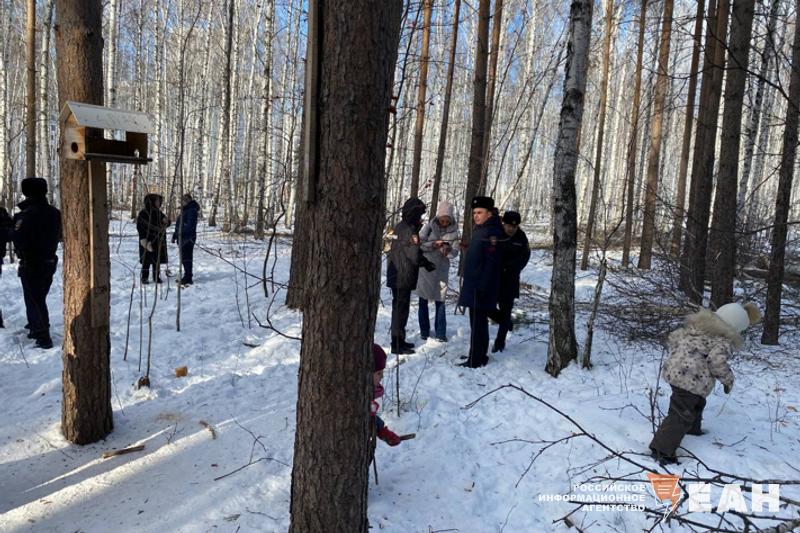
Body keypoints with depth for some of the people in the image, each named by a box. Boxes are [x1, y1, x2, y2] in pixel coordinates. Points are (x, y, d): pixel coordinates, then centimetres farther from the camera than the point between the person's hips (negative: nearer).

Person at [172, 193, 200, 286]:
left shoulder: (192, 210, -13)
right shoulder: (185, 210, 18)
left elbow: (190, 226, -22)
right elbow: (179, 225, 23)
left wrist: (180, 234, -25)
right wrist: (175, 235, 18)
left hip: (188, 238, -10)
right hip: (183, 238, 10)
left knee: (186, 257, -7)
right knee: (185, 258, 14)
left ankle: (188, 277, -3)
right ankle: (187, 277, 22)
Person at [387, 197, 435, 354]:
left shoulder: (400, 226, 12)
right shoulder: (410, 229, -17)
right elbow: (414, 255, -21)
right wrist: (427, 264, -3)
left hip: (396, 275, 9)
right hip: (404, 277, -9)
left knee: (399, 307, 17)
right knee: (401, 308, -3)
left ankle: (399, 340, 27)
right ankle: (397, 345, 3)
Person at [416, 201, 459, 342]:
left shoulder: (453, 231, 0)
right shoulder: (429, 226, -4)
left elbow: (455, 251, -3)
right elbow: (419, 243, -8)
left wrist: (448, 250, -24)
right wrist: (433, 245, -22)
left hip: (442, 269, 0)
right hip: (425, 267, 0)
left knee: (440, 301, 2)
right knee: (423, 300, 7)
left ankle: (441, 333, 10)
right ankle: (424, 331, 20)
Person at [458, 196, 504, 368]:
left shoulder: (493, 232, -16)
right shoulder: (479, 230, 15)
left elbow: (491, 262, -22)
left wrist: (483, 287, -24)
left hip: (481, 287, -10)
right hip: (473, 285, 10)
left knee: (477, 324, -5)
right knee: (480, 322, 16)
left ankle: (475, 360, 2)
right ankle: (480, 357, 26)